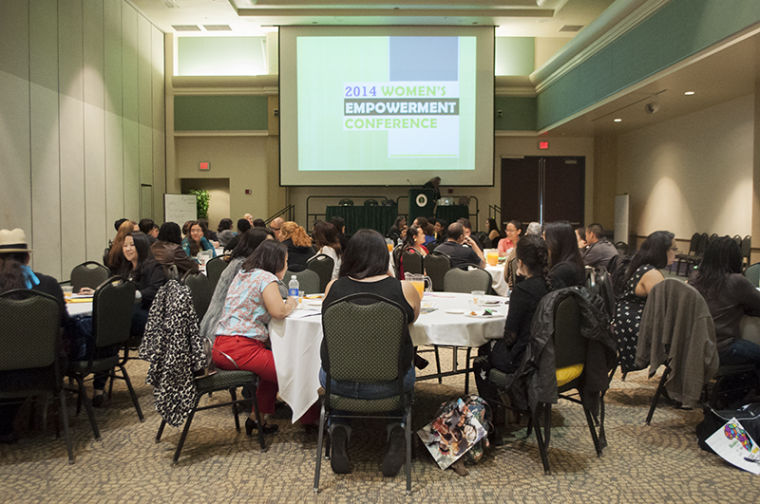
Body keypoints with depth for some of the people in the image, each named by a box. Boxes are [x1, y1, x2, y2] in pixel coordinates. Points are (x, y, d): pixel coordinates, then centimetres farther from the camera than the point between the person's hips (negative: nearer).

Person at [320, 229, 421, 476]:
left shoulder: (333, 287, -7)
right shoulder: (404, 289, -11)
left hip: (337, 383, 1)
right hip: (387, 386, -1)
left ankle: (338, 432, 16)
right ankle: (396, 434, 14)